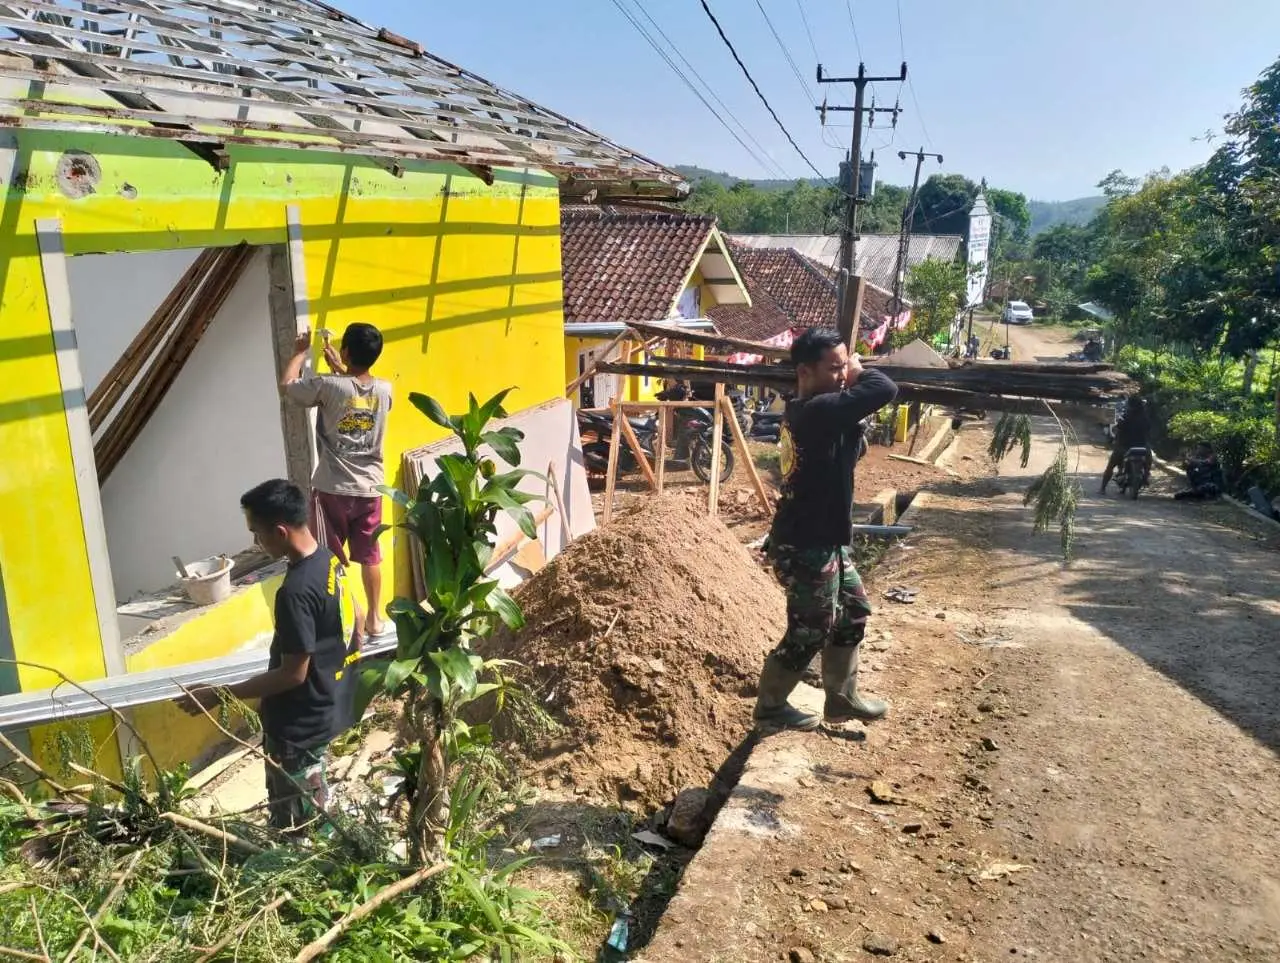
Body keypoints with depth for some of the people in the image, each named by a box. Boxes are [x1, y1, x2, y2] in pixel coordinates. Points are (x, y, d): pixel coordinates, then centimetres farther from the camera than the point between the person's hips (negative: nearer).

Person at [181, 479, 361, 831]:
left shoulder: (296, 591, -30)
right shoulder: (329, 560, -2)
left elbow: (293, 674, -25)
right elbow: (355, 621, 11)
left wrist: (219, 695, -19)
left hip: (299, 724, -9)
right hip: (329, 706, 9)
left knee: (295, 826, 10)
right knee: (312, 813, 27)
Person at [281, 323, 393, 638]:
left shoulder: (328, 385, -15)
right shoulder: (384, 390, -3)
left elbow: (286, 386, 3)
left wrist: (301, 351, 14)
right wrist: (340, 369, 23)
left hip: (332, 489, -4)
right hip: (370, 488, 4)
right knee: (370, 556, 15)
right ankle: (375, 618, 25)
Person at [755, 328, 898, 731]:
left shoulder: (805, 410, 6)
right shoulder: (819, 410, -25)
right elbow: (884, 390, -33)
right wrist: (858, 372, -10)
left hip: (822, 540, 10)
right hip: (806, 548, -10)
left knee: (853, 613, 21)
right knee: (809, 633, 7)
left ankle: (841, 699, 36)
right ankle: (770, 707, 26)